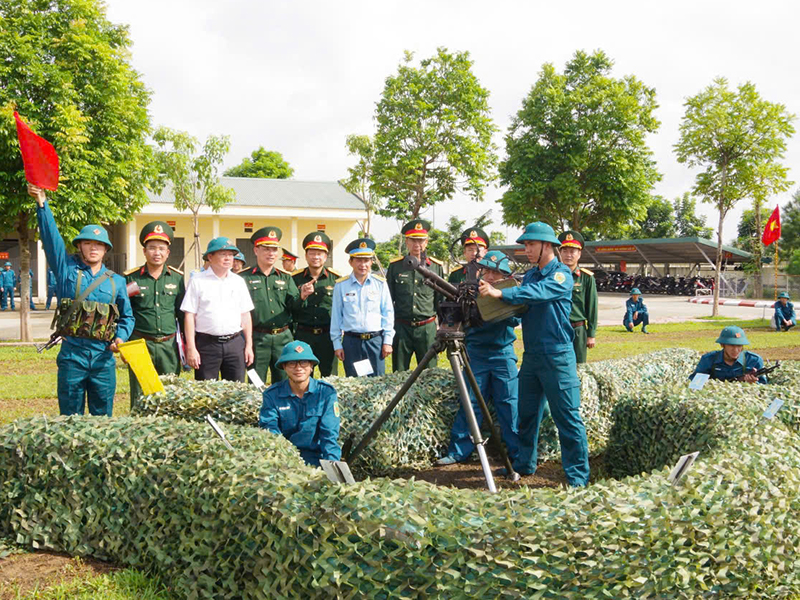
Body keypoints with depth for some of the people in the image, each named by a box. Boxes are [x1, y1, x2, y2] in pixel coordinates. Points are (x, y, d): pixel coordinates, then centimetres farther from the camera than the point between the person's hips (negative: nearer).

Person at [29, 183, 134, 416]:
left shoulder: (116, 281, 11)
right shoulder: (67, 269, 5)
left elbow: (127, 316, 16)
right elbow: (51, 237, -5)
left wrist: (121, 337, -3)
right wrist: (42, 204, -15)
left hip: (104, 356, 2)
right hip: (72, 354, -2)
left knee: (103, 417, 8)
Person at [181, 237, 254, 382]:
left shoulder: (238, 281, 12)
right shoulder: (198, 281, 2)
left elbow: (245, 315, 14)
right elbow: (189, 315, -1)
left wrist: (249, 345, 8)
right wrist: (191, 348, -7)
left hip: (235, 343, 3)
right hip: (207, 343, -3)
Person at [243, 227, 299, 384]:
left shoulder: (285, 278, 13)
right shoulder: (244, 278, 1)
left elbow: (293, 306, 5)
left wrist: (302, 296, -16)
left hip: (283, 337, 3)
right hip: (257, 339, -3)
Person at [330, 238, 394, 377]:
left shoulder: (380, 283, 3)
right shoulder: (341, 285, 2)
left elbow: (388, 313, 7)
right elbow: (336, 316, 6)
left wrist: (387, 341, 3)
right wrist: (337, 344, 4)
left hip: (375, 340, 0)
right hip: (351, 341, 0)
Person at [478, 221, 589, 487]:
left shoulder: (561, 274, -9)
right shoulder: (530, 275, 15)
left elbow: (537, 293, -27)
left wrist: (500, 293, -35)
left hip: (557, 356, -8)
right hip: (531, 355, 8)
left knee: (568, 419, -4)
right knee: (527, 414, 14)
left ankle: (578, 477, 2)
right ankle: (524, 464, 27)